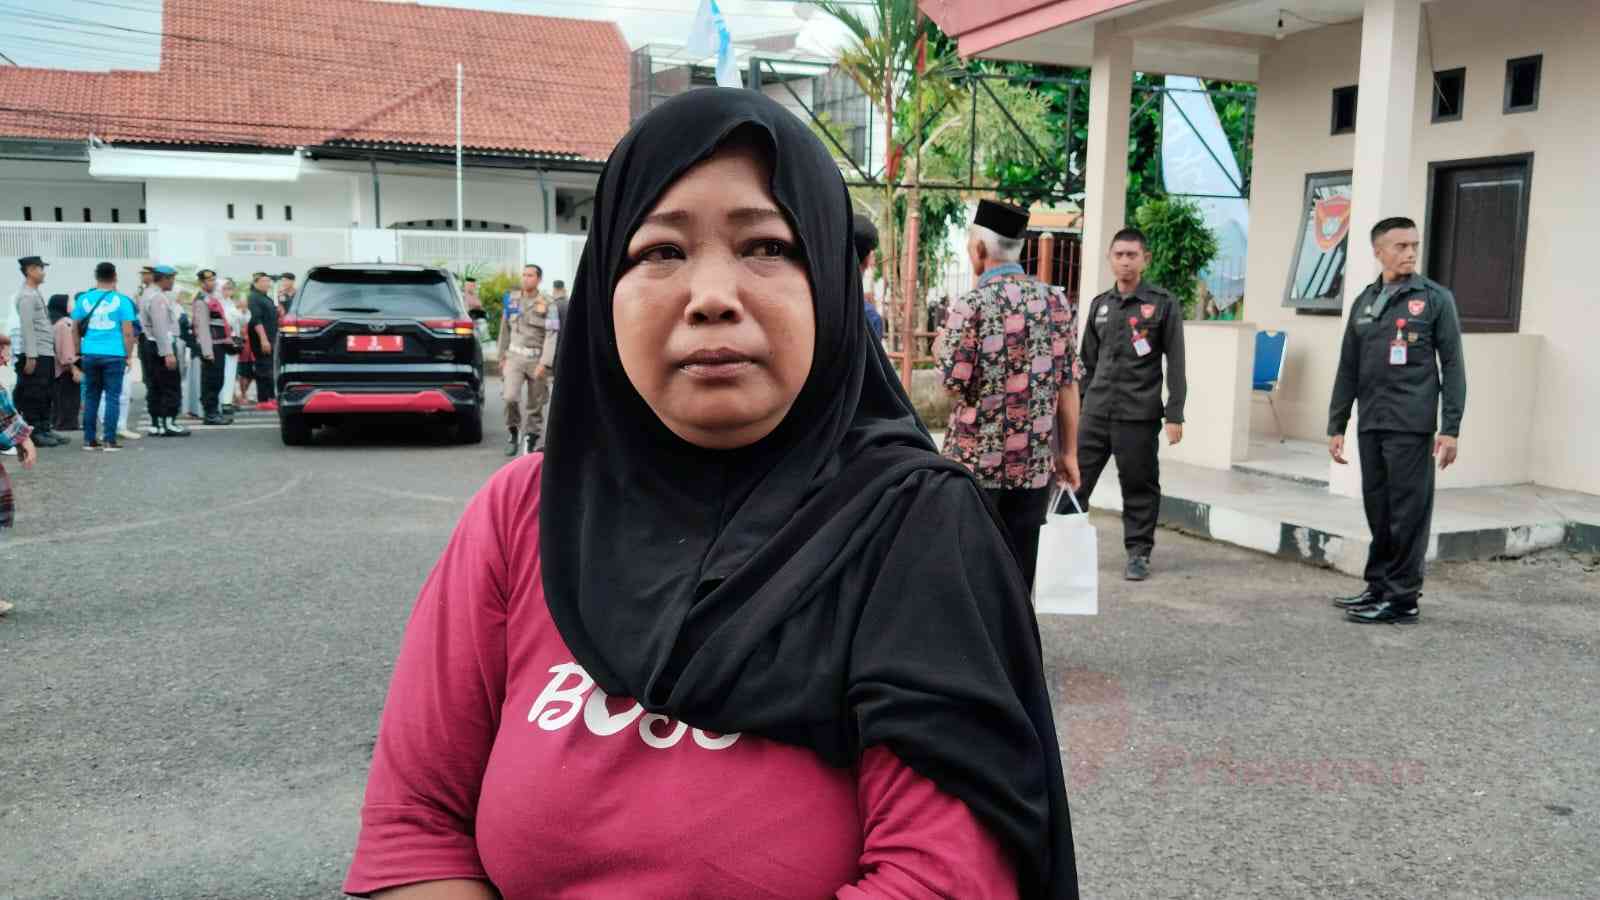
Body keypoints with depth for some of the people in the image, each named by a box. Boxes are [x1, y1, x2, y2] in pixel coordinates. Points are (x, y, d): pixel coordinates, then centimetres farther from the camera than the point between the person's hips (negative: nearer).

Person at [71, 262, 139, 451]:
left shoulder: (84, 299, 6)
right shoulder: (122, 300, -3)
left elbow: (76, 328, 7)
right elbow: (128, 332, -6)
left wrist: (78, 353, 14)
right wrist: (129, 356, 1)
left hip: (90, 355, 3)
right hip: (114, 355, -3)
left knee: (91, 397, 12)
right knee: (112, 397, 1)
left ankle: (89, 439, 14)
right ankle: (110, 441, -2)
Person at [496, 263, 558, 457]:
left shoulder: (548, 304, -4)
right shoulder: (512, 299, 8)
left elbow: (552, 335, -11)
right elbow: (505, 330, 16)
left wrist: (544, 363, -20)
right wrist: (502, 357, 16)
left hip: (537, 359, -2)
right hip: (515, 356, 2)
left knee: (535, 405, 3)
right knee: (510, 397, -16)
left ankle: (530, 442, 16)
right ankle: (513, 434, 6)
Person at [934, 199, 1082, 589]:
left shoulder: (970, 305, -9)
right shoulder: (1056, 301, 4)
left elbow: (955, 383, -10)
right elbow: (1068, 384, 5)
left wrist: (940, 351, 10)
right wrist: (1069, 452, 11)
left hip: (975, 458, -3)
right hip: (1035, 462, 4)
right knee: (1019, 570, 9)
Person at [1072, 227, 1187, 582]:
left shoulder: (1164, 304, -1)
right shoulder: (1100, 304, 12)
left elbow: (1176, 364, -3)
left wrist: (1174, 415, -8)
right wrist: (1077, 403, 15)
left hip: (1139, 416, -4)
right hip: (1095, 413, 4)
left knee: (1139, 487, 5)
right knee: (1075, 479, 3)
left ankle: (1138, 553, 17)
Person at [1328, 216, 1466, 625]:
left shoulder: (1435, 298, 0)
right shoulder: (1364, 302, 13)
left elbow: (1452, 365, -3)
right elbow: (1348, 370, 15)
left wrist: (1450, 428, -9)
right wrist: (1336, 426, 12)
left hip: (1411, 425, -5)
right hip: (1370, 424, 5)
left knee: (1408, 511, -1)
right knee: (1378, 511, 10)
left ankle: (1403, 598, 5)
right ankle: (1378, 587, 21)